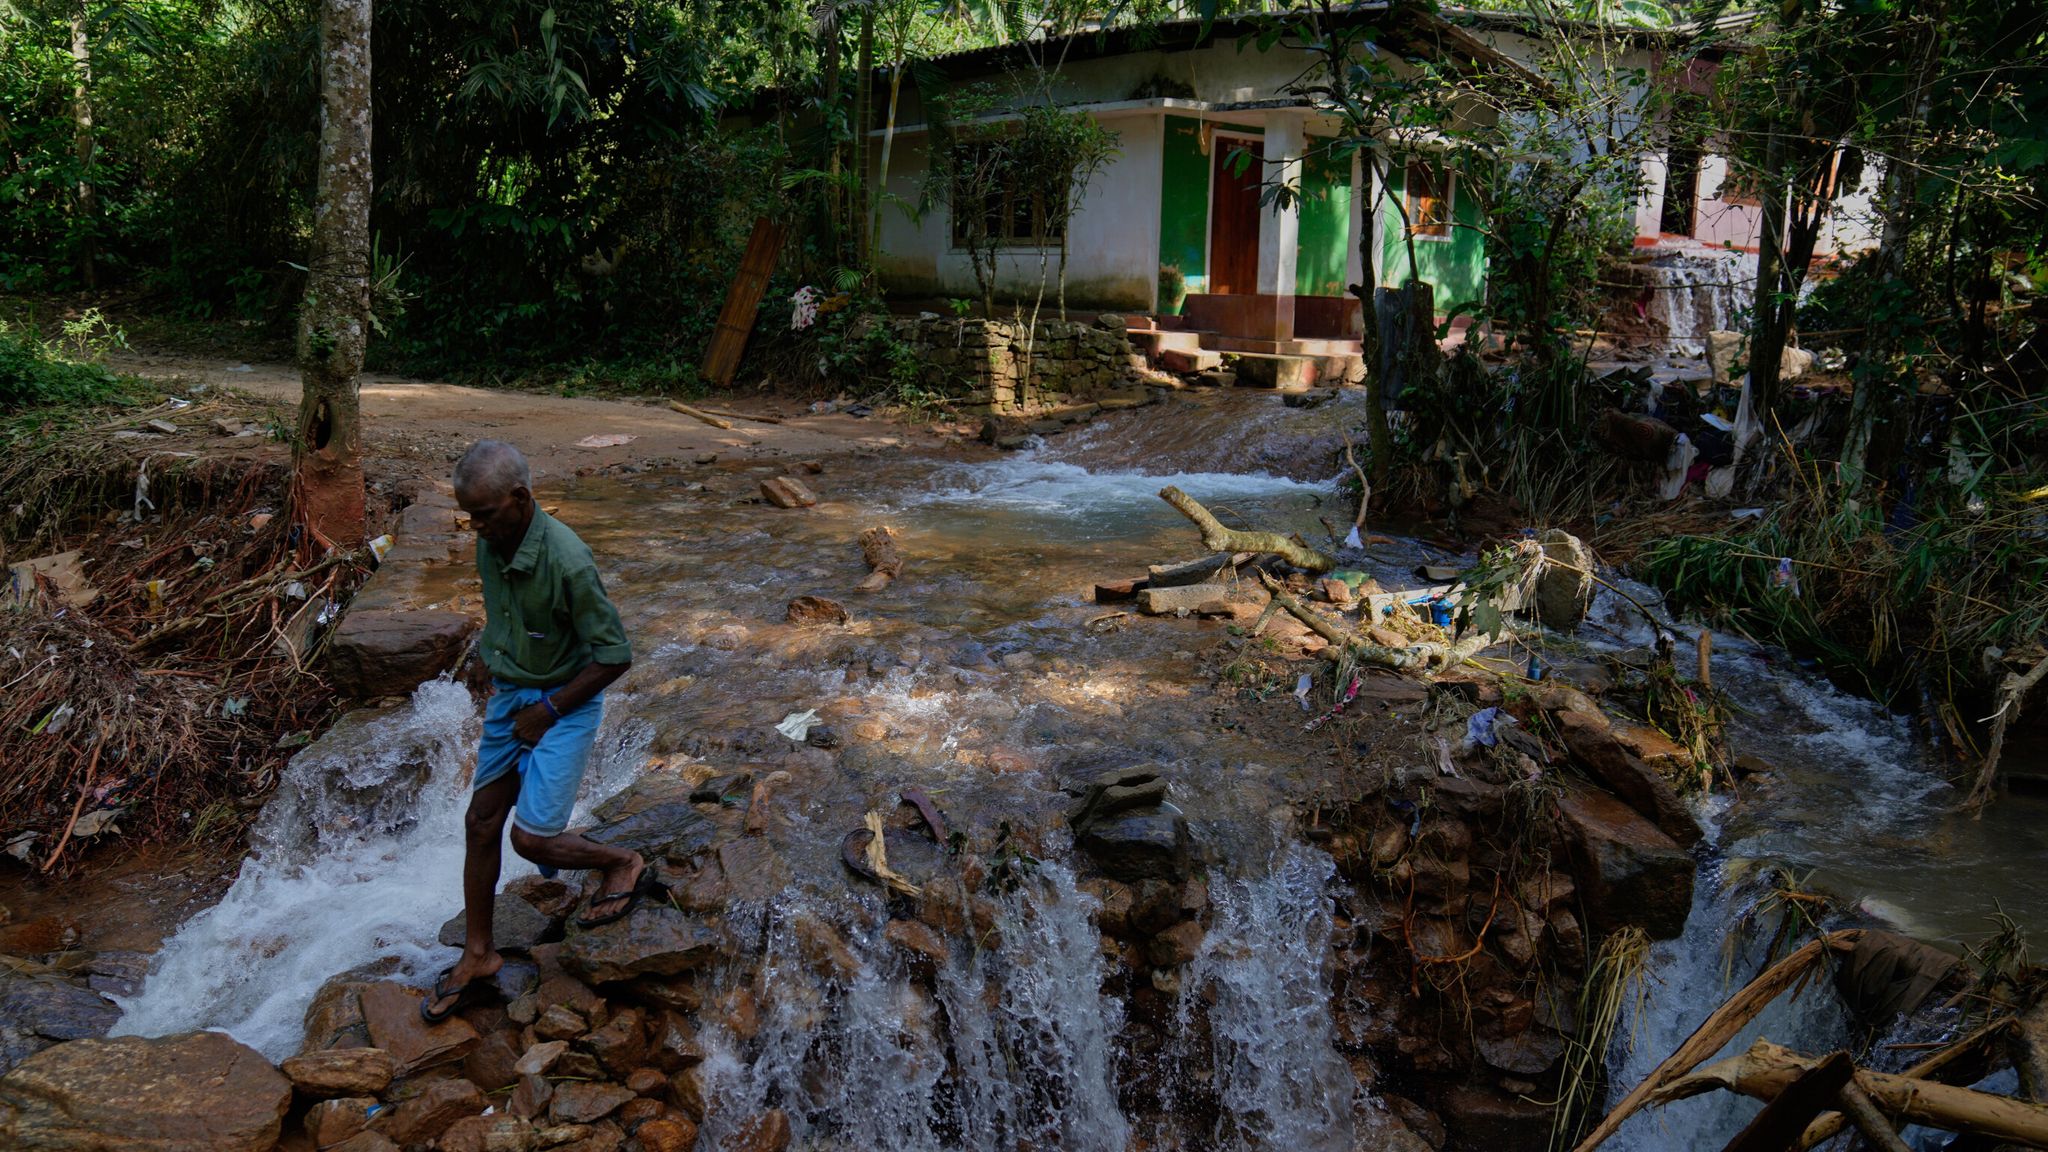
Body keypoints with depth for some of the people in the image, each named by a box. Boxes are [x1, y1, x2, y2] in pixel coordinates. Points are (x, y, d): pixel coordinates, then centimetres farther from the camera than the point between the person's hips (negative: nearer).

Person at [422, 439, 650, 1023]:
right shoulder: (488, 544, -5)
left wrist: (547, 710, -16)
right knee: (481, 823, 11)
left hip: (565, 704, -7)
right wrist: (497, 685, 8)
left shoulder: (566, 562, -28)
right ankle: (477, 954, 27)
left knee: (532, 837, -10)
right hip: (509, 695, 7)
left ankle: (623, 864, 19)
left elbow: (614, 656, -21)